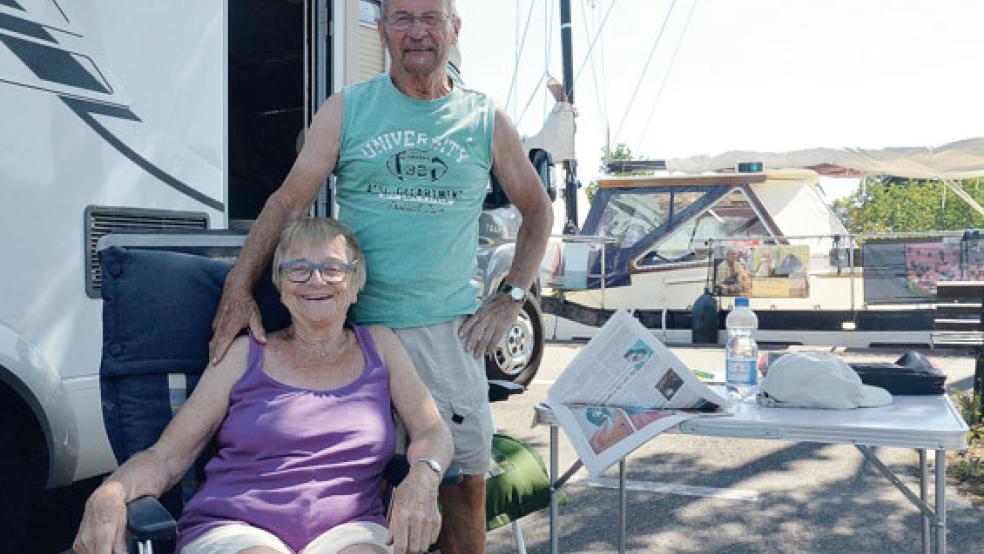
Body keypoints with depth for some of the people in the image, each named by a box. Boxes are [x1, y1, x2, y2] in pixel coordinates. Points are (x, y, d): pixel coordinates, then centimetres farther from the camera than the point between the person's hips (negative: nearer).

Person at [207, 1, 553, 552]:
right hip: (356, 326, 0)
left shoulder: (486, 119, 7)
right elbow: (288, 202, 0)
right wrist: (238, 289, -12)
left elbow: (539, 211, 16)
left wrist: (511, 298, 6)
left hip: (450, 330, 1)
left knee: (466, 476, 5)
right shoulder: (347, 109, 5)